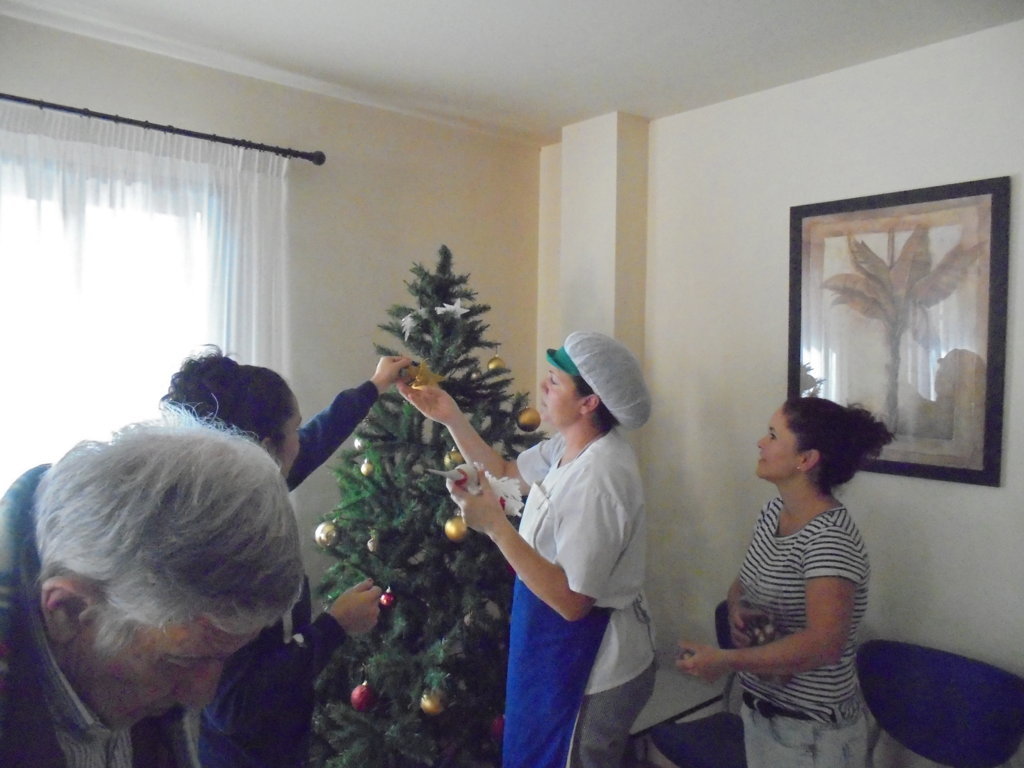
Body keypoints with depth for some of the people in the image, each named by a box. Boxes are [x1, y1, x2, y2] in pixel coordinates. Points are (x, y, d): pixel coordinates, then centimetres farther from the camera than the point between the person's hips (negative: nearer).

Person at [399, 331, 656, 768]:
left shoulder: (597, 480, -33)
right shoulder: (570, 446, -3)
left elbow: (572, 600, -31)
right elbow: (505, 472, 12)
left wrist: (495, 526, -32)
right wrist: (451, 418, 1)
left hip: (592, 670, -9)